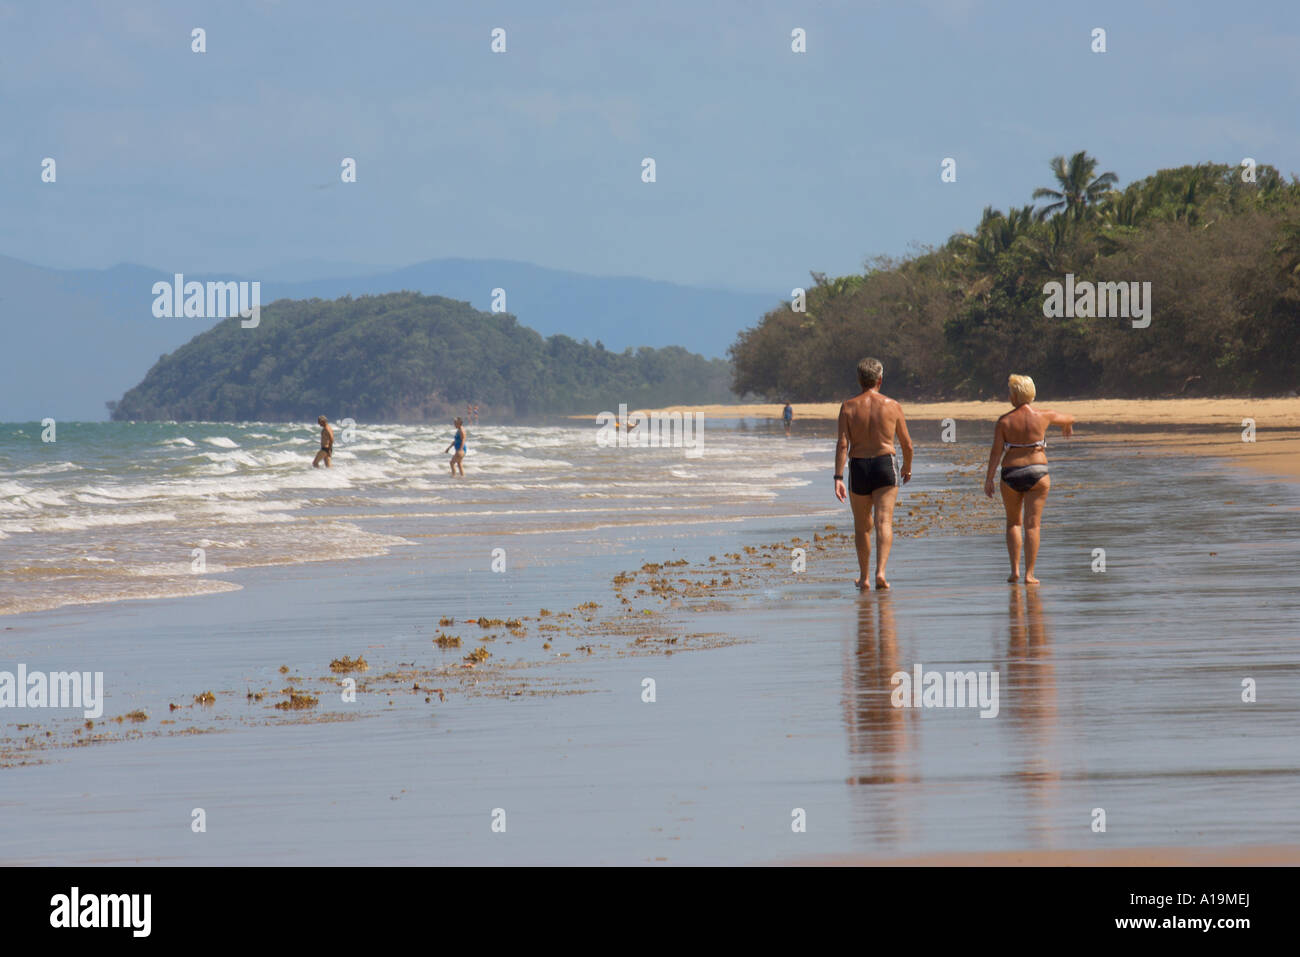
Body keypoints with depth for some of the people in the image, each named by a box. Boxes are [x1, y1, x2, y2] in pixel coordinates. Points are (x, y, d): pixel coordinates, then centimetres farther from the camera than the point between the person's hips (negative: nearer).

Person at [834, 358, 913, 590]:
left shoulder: (849, 407, -2)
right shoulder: (892, 406, -1)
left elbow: (842, 445, -10)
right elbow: (907, 443, 6)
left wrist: (838, 478, -12)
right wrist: (907, 467, 24)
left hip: (858, 467, 1)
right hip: (885, 466, -1)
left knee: (862, 526, 15)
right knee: (884, 522, -7)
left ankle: (864, 578, 24)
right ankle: (881, 572, -26)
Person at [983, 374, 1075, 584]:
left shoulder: (1004, 421, -5)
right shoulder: (1043, 416, -1)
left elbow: (996, 451, -9)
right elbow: (1069, 418, 17)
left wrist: (989, 479, -5)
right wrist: (1067, 426, 41)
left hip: (1011, 474, 0)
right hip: (1037, 472, 0)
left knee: (1013, 522, 17)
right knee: (1032, 525, 2)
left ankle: (1015, 570, 7)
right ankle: (1029, 574, -3)